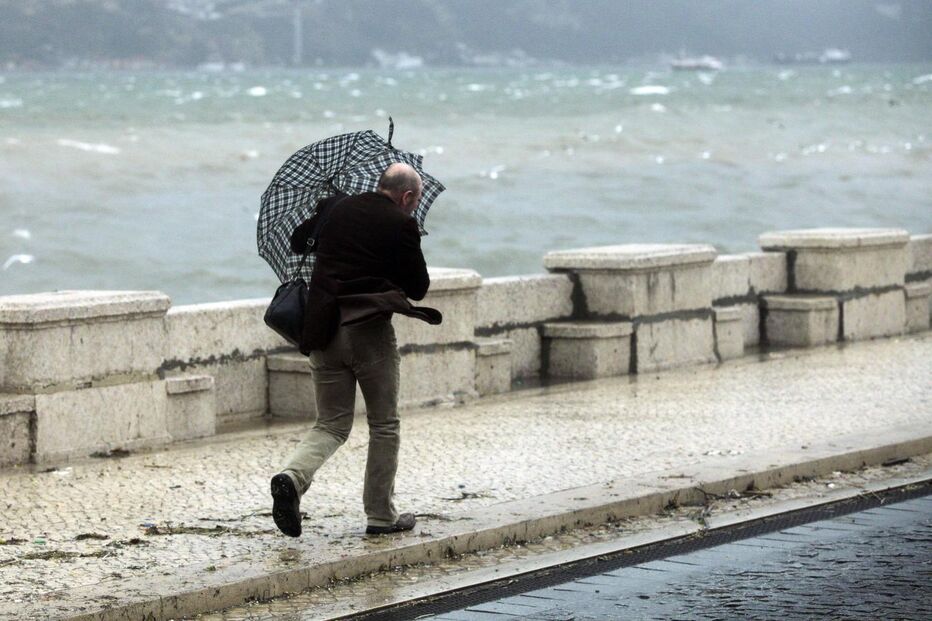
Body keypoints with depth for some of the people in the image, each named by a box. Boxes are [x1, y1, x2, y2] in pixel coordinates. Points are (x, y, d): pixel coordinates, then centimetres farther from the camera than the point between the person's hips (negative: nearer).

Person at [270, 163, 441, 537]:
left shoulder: (335, 208, 10)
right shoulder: (401, 226, -5)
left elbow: (297, 243, 25)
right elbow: (419, 288, 1)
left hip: (322, 331, 4)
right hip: (369, 330, -4)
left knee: (332, 424, 11)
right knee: (384, 426, 11)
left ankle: (293, 476, -17)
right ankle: (381, 515, 14)